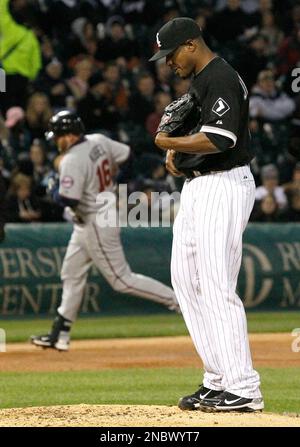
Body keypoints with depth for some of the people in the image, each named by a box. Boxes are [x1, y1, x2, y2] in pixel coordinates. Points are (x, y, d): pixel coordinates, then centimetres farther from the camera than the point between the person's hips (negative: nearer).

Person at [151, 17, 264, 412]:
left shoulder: (221, 79, -15)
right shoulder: (199, 81, 18)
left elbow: (218, 140, -26)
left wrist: (168, 143, -14)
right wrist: (174, 150, 10)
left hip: (224, 186, -11)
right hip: (197, 187, 11)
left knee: (217, 287, -14)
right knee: (186, 282, 10)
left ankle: (244, 390, -14)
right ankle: (219, 381, 13)